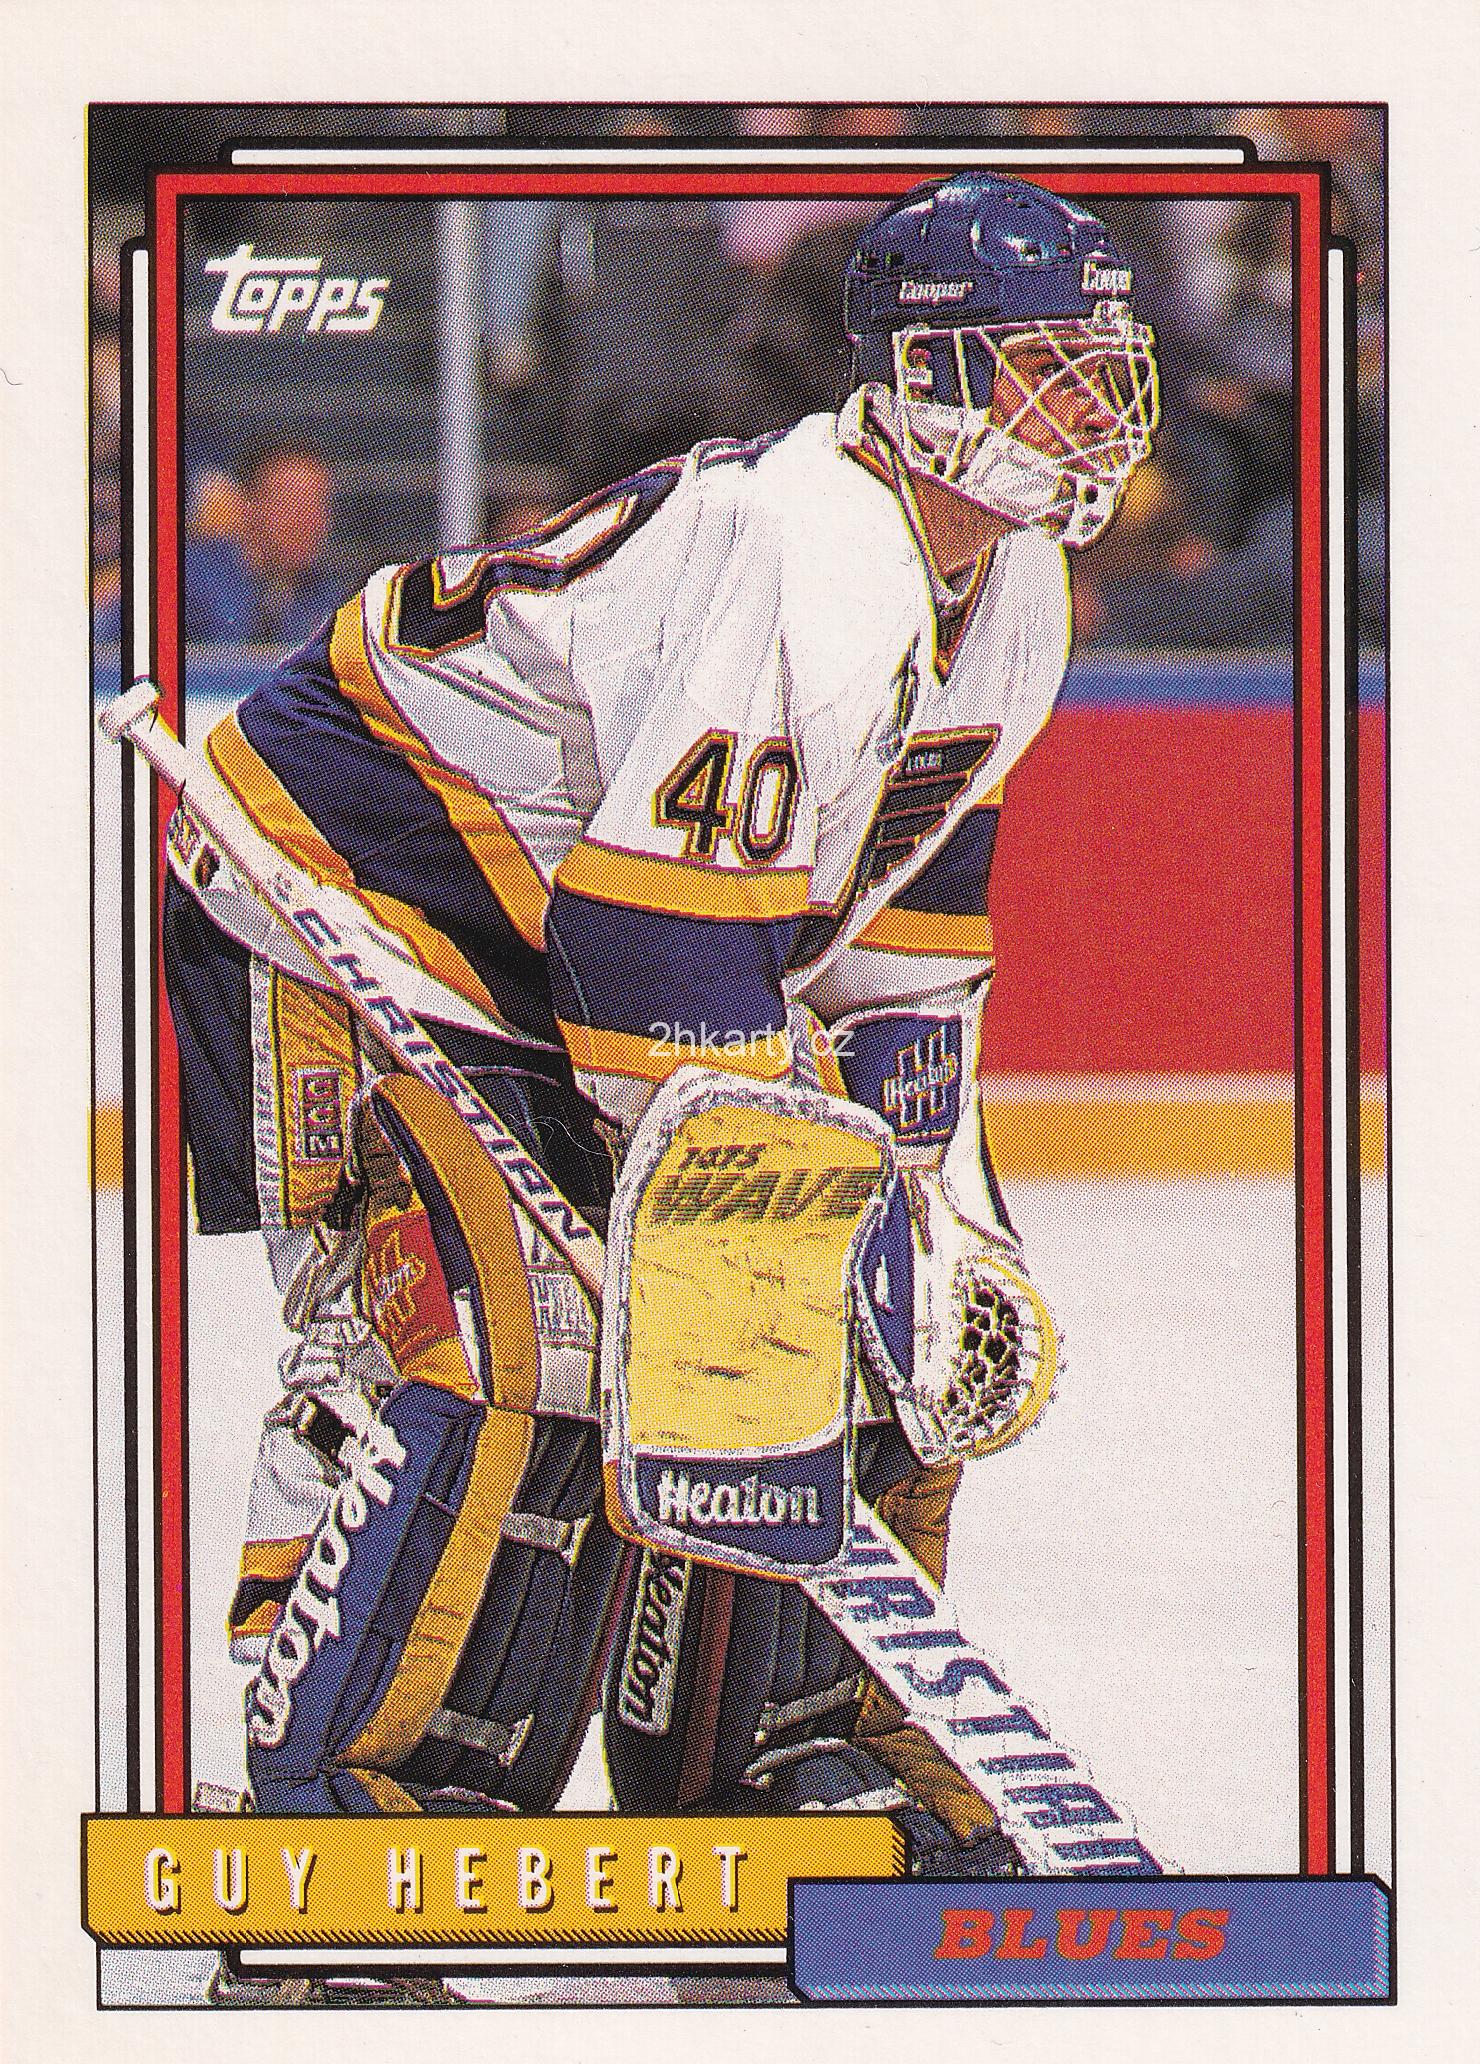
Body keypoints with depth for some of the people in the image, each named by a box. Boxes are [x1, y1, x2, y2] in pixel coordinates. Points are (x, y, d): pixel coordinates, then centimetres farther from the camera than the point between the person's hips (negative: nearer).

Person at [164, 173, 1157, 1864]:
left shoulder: (1012, 596, 2)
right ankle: (332, 1790, -18)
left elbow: (902, 930, 11)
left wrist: (937, 1217, 6)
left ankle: (763, 1741, 18)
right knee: (507, 1333, -22)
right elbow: (655, 937, -32)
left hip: (538, 955, 10)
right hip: (344, 901, -10)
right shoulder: (807, 564, -29)